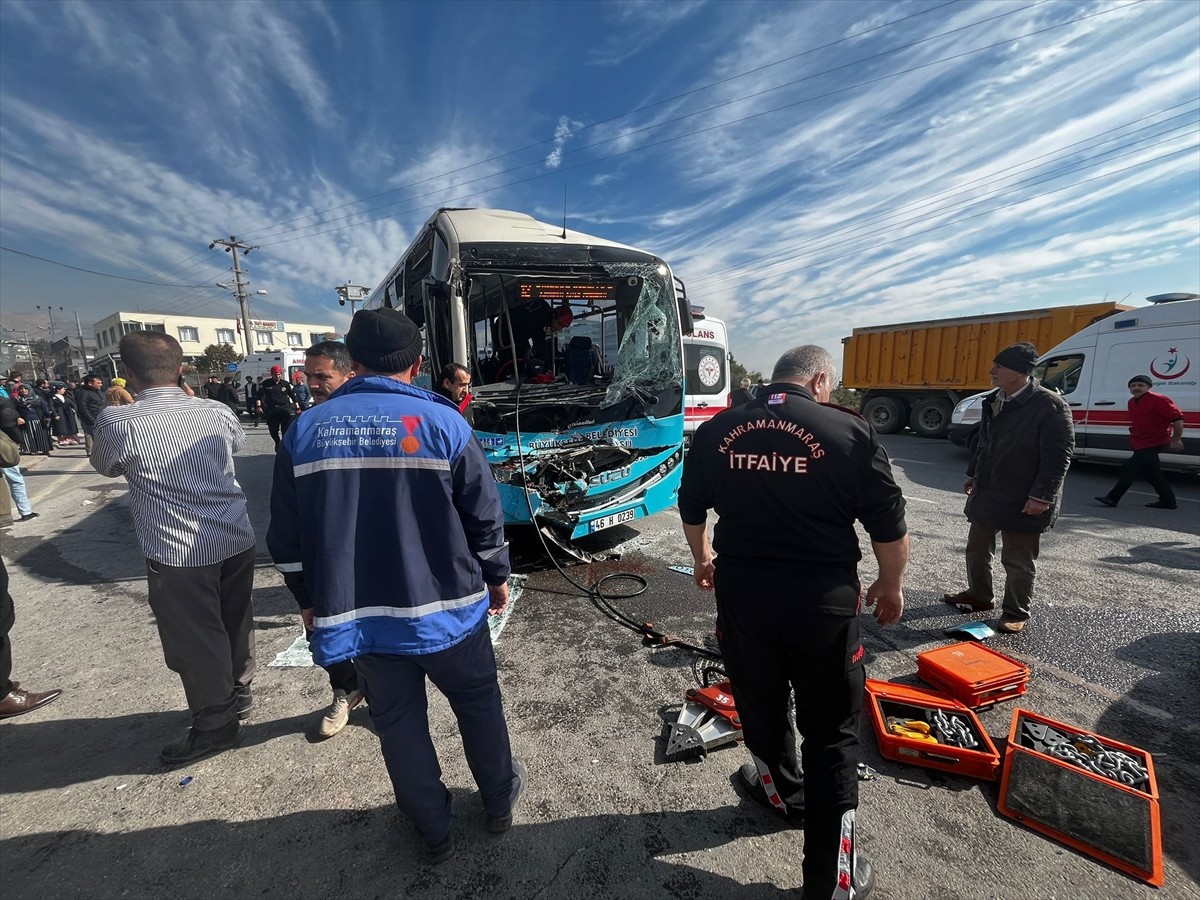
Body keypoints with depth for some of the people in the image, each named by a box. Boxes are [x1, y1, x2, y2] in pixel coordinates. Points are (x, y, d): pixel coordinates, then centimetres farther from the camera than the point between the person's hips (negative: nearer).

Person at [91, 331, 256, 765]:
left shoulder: (118, 423, -14)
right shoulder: (216, 410, -3)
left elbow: (105, 466, 7)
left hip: (177, 555, -4)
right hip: (236, 542, 5)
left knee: (195, 640, 12)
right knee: (234, 622, 22)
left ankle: (215, 724, 28)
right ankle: (238, 692, 43)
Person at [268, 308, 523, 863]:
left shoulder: (304, 431, -3)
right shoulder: (443, 422, -11)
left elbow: (287, 536, 3)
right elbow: (484, 516, -8)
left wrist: (310, 598, 17)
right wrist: (496, 576, 8)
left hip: (356, 614, 2)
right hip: (443, 606, -2)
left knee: (397, 721, 21)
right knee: (477, 701, 21)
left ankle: (433, 831, 39)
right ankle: (499, 801, 41)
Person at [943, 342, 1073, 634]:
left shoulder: (1050, 405, -16)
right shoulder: (993, 400, 7)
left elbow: (1058, 456, -17)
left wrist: (1041, 496, -20)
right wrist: (973, 474, 20)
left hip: (1022, 500, -8)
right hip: (986, 493, 8)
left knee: (1017, 560, 6)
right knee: (977, 548, 18)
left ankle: (1016, 613, 21)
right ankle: (979, 595, 36)